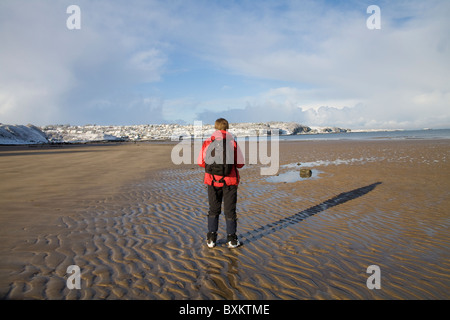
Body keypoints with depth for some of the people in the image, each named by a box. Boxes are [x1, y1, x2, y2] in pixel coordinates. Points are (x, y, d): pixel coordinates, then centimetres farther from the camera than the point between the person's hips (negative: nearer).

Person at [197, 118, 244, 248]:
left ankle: (211, 238, 16)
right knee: (230, 210, 10)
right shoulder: (233, 142, -5)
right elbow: (240, 164, -4)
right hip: (230, 181, -1)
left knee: (213, 209, 15)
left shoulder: (207, 142, -2)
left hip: (213, 181, 1)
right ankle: (231, 239, 14)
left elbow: (200, 162, 1)